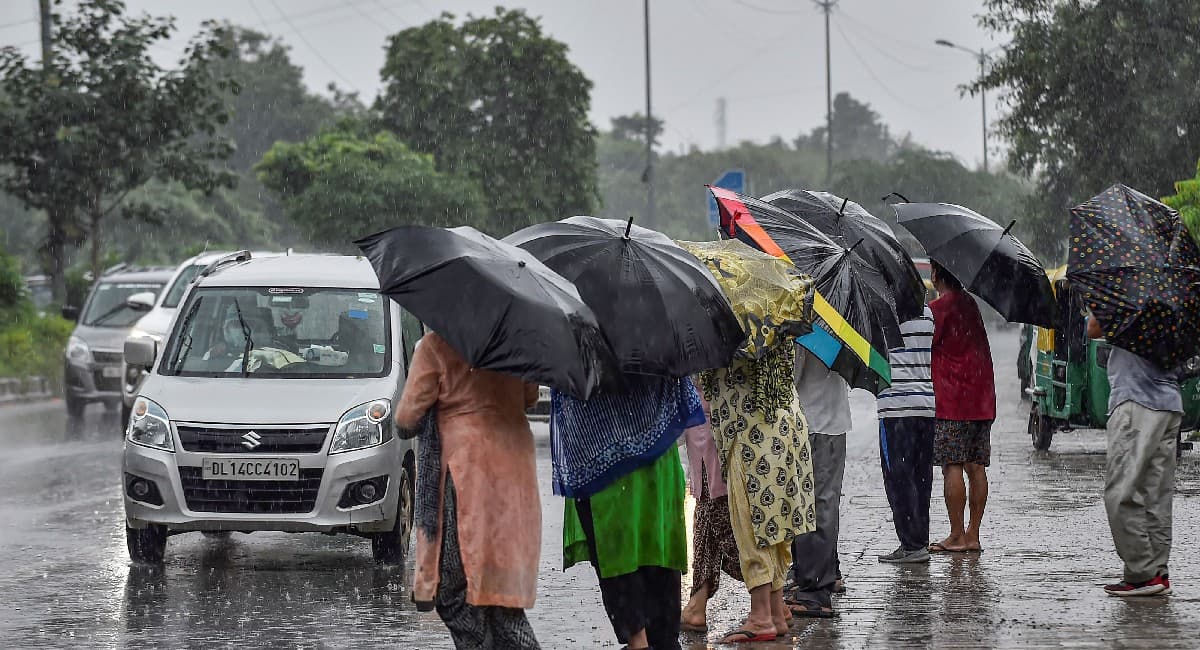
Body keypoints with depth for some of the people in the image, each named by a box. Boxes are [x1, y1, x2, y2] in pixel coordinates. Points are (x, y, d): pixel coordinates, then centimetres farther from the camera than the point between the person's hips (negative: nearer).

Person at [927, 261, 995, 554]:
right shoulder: (970, 304, 15)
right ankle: (973, 535, 7)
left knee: (952, 466, -6)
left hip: (952, 400, -8)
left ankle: (956, 536, -7)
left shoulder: (938, 308, -9)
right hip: (981, 398, 8)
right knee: (976, 467, 6)